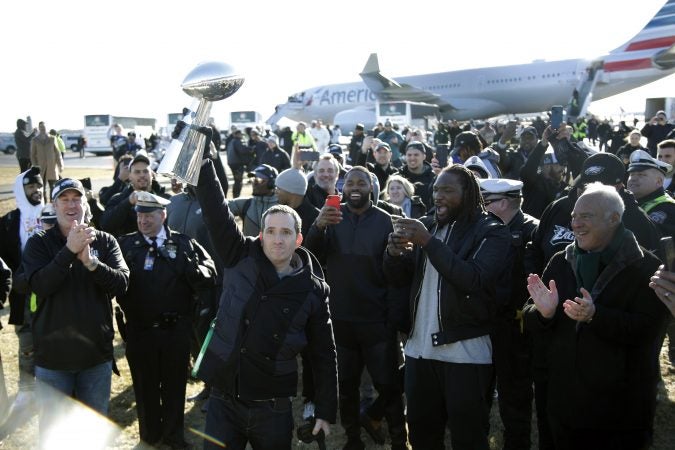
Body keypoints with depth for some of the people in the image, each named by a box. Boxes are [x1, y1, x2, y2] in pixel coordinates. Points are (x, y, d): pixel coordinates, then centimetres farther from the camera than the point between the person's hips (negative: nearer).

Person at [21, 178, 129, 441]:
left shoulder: (105, 241, 0)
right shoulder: (39, 243, -2)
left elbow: (122, 283, -11)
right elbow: (39, 286, -17)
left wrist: (91, 262, -26)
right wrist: (70, 250, -26)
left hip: (97, 352, 1)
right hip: (53, 353, -1)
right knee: (53, 427, 12)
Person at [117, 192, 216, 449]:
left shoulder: (184, 244, 1)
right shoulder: (126, 244, 2)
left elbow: (208, 277, -8)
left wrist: (185, 263, -22)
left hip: (176, 330, 0)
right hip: (139, 330, 0)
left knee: (175, 385, 13)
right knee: (145, 386, 15)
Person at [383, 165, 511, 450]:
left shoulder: (491, 231, -6)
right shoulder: (427, 225, 12)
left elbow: (475, 279, -22)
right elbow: (399, 279, 11)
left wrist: (429, 242, -25)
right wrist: (394, 252, -11)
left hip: (465, 351, -5)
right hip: (419, 348, 5)